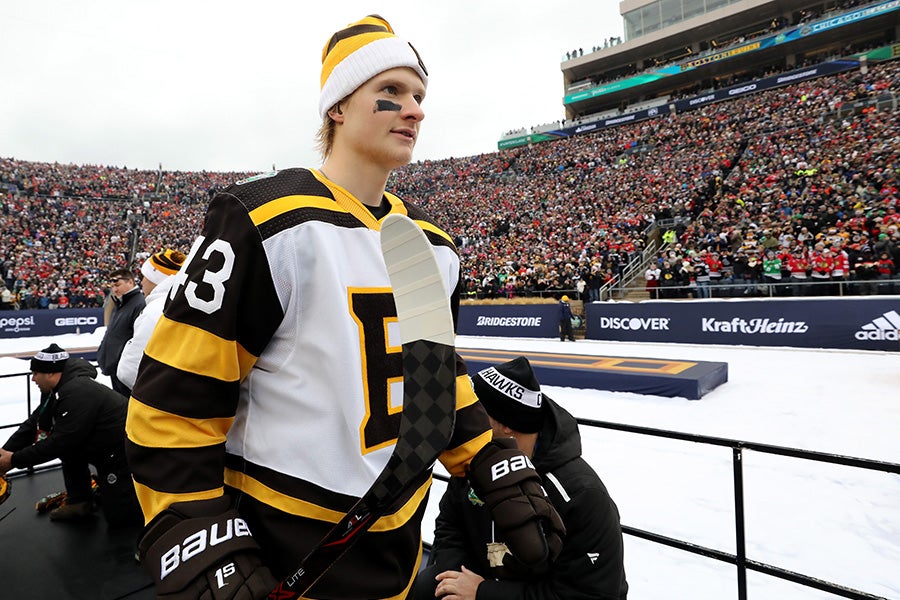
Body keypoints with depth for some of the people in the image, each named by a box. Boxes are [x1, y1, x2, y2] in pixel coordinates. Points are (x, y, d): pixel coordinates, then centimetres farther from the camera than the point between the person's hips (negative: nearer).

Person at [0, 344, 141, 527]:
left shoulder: (78, 393, -27)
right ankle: (80, 501, 14)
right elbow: (33, 425, 7)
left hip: (123, 452, -9)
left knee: (117, 516, -5)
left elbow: (60, 442, -24)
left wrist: (15, 460, -15)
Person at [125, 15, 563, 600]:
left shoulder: (433, 243, 3)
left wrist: (499, 470, 4)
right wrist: (199, 550, -18)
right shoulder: (264, 221, -17)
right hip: (280, 551, -5)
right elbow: (176, 398, -16)